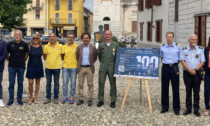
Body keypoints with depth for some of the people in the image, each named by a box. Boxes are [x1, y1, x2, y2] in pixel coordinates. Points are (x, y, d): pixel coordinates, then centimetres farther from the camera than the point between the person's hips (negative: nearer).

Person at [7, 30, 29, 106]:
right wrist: (10, 61, 11)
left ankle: (19, 99, 18)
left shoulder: (24, 45, -3)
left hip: (21, 67, 0)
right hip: (12, 67, 0)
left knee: (20, 84, 7)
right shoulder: (10, 44, -3)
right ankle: (11, 100, 12)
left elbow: (26, 54, 11)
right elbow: (7, 54, 9)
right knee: (11, 84, 3)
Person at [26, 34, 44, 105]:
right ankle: (31, 97, 13)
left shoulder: (41, 47, 0)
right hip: (31, 66, -2)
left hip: (39, 66, 2)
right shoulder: (29, 47, -4)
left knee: (37, 82, 9)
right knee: (30, 82, -4)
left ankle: (35, 97, 21)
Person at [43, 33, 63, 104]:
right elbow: (45, 57, 10)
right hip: (48, 67, 2)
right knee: (48, 83, 8)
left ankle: (56, 98, 15)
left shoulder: (60, 46, -1)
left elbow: (62, 56, 8)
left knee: (56, 83, 6)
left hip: (57, 67, -1)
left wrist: (58, 61, 2)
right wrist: (49, 61, 1)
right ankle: (48, 98, 16)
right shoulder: (46, 47, 2)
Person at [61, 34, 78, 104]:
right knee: (65, 83, 5)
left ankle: (71, 97, 14)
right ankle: (65, 97, 15)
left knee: (73, 83, 5)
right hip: (65, 67, 2)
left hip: (74, 67, -2)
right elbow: (62, 56, 16)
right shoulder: (64, 46, 8)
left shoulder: (76, 46, -1)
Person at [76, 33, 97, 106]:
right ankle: (81, 99, 13)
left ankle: (90, 99, 9)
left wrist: (91, 64, 8)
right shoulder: (79, 47, 5)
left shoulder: (93, 48, 0)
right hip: (81, 68, 2)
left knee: (90, 84, 2)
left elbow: (95, 58, 7)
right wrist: (79, 64, 10)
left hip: (89, 68, -1)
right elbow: (77, 57, 12)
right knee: (80, 84, 4)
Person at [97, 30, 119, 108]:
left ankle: (113, 101, 10)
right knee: (101, 83, 1)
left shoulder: (115, 45, 2)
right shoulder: (101, 45, 6)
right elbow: (98, 54, 19)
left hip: (112, 67, -1)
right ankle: (101, 100, 12)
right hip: (103, 67, 2)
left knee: (113, 84, 2)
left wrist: (116, 64, 7)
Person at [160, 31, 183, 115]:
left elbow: (180, 59, 8)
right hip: (165, 68, 1)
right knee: (164, 88, 5)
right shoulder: (162, 47, 4)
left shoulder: (178, 47, 1)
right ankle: (165, 107, 17)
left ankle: (176, 108, 11)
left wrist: (174, 63, 4)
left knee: (176, 89, 1)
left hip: (174, 68, -1)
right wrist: (165, 62, 10)